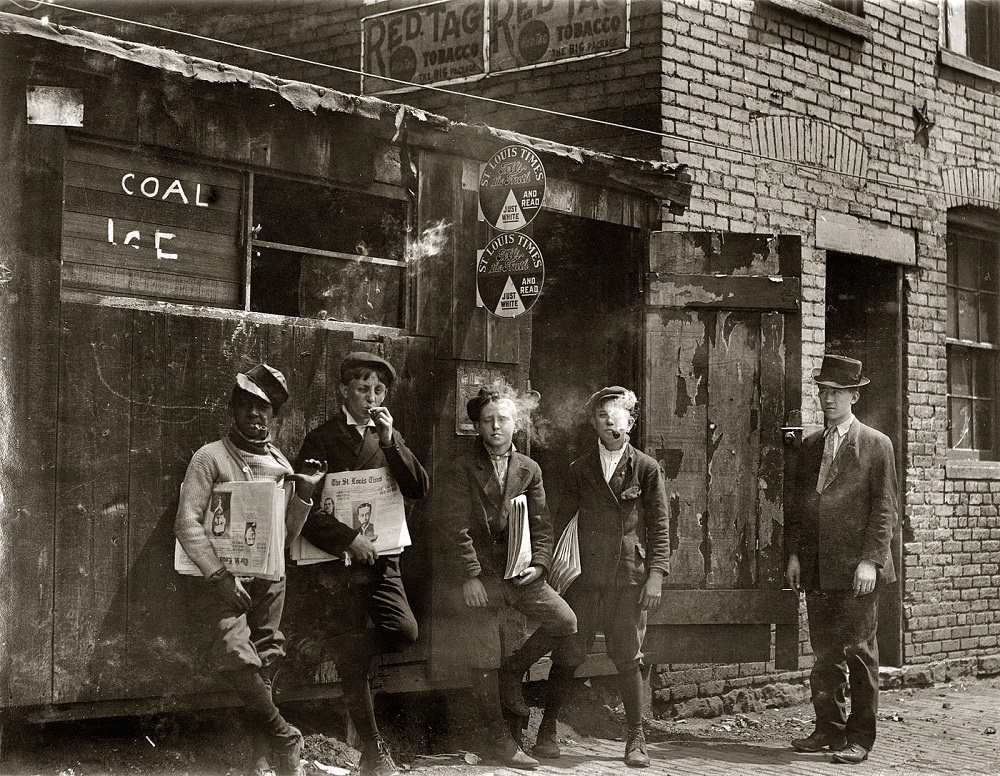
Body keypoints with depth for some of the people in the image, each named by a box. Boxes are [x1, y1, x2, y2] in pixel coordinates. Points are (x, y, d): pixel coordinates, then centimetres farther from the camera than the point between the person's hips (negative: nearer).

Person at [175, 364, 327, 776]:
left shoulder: (279, 464, 14)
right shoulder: (211, 457, -1)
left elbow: (287, 534, 14)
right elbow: (187, 522, -9)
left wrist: (304, 492, -1)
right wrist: (219, 575, -16)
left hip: (268, 579, 4)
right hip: (223, 577, -4)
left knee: (264, 666, 1)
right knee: (235, 654, -24)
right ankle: (285, 739, -11)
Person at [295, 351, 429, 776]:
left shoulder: (389, 436, 13)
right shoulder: (321, 439, -3)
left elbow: (418, 489, 0)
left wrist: (390, 441, -10)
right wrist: (350, 538, -17)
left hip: (381, 557, 4)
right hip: (340, 561, -4)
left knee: (405, 631, -16)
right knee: (354, 664, -4)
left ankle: (339, 651, 12)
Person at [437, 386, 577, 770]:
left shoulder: (529, 470, 10)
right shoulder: (461, 470, -4)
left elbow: (541, 523, 9)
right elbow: (455, 527, -10)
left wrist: (538, 563, -6)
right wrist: (469, 576, -16)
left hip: (517, 571, 4)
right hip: (477, 576, -4)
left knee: (564, 620, -8)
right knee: (484, 661, 0)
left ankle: (513, 671, 13)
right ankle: (499, 737, 12)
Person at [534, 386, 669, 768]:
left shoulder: (647, 469, 6)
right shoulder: (580, 469, 9)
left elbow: (659, 527, 4)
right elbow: (560, 519, 10)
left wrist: (656, 575, -4)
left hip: (630, 579, -1)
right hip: (586, 579, 1)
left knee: (628, 660, 3)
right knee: (567, 656, 1)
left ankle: (636, 739, 13)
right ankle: (547, 732, 11)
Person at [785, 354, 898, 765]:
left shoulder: (876, 445, 0)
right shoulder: (809, 446, 15)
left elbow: (884, 509, -5)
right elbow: (797, 503, 17)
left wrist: (870, 561, -13)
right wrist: (793, 554, 7)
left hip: (856, 567, -5)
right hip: (817, 569, 5)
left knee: (859, 652, -2)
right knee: (823, 652, 8)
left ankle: (860, 738, 4)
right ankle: (828, 729, 16)